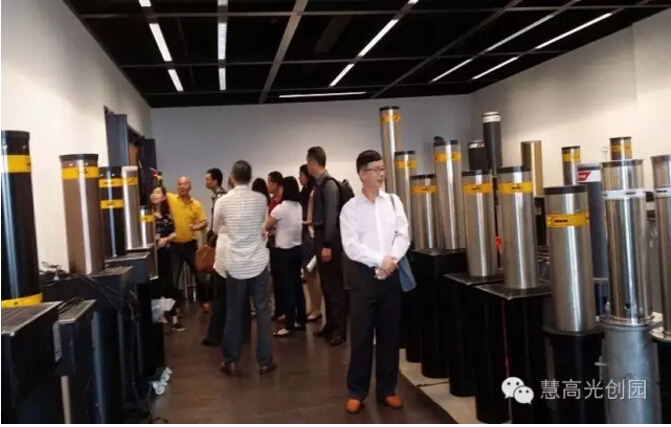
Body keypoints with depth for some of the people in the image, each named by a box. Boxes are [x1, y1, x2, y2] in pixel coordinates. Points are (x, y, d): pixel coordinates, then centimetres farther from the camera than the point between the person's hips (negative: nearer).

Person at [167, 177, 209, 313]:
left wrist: (198, 227, -21)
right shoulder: (171, 199, -3)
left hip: (190, 244, 1)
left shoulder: (196, 204, -1)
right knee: (174, 277, 7)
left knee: (198, 274, 10)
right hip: (175, 245, -1)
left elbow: (204, 222, -1)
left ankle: (203, 301, 26)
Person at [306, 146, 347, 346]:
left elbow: (332, 216, -20)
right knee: (326, 283, 15)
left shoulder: (329, 184, -15)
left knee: (334, 284, -2)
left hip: (329, 239, -9)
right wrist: (320, 242, 14)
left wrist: (328, 245, -21)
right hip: (321, 236, 9)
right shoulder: (319, 183, 11)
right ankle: (331, 324, 25)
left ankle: (340, 329, 6)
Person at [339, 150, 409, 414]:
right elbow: (351, 247, -10)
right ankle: (356, 392, 16)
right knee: (361, 336, 3)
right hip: (365, 276, -3)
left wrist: (391, 261, -14)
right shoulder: (351, 208, -2)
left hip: (391, 275, 3)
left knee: (390, 335, 10)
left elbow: (403, 236, 0)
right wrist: (380, 260, -15)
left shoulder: (393, 201, 6)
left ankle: (386, 390, 24)